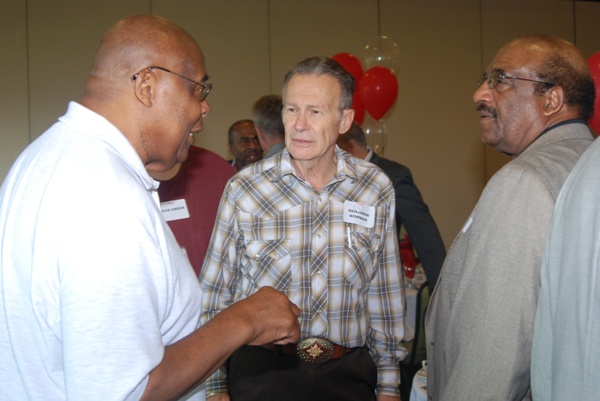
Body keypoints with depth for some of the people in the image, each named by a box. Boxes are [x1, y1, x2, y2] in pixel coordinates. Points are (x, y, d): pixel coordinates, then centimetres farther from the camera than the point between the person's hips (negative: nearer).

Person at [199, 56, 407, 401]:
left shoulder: (377, 188, -3)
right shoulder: (244, 189, -9)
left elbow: (386, 294, 4)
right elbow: (215, 294, -3)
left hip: (349, 373, 2)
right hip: (262, 371, -1)